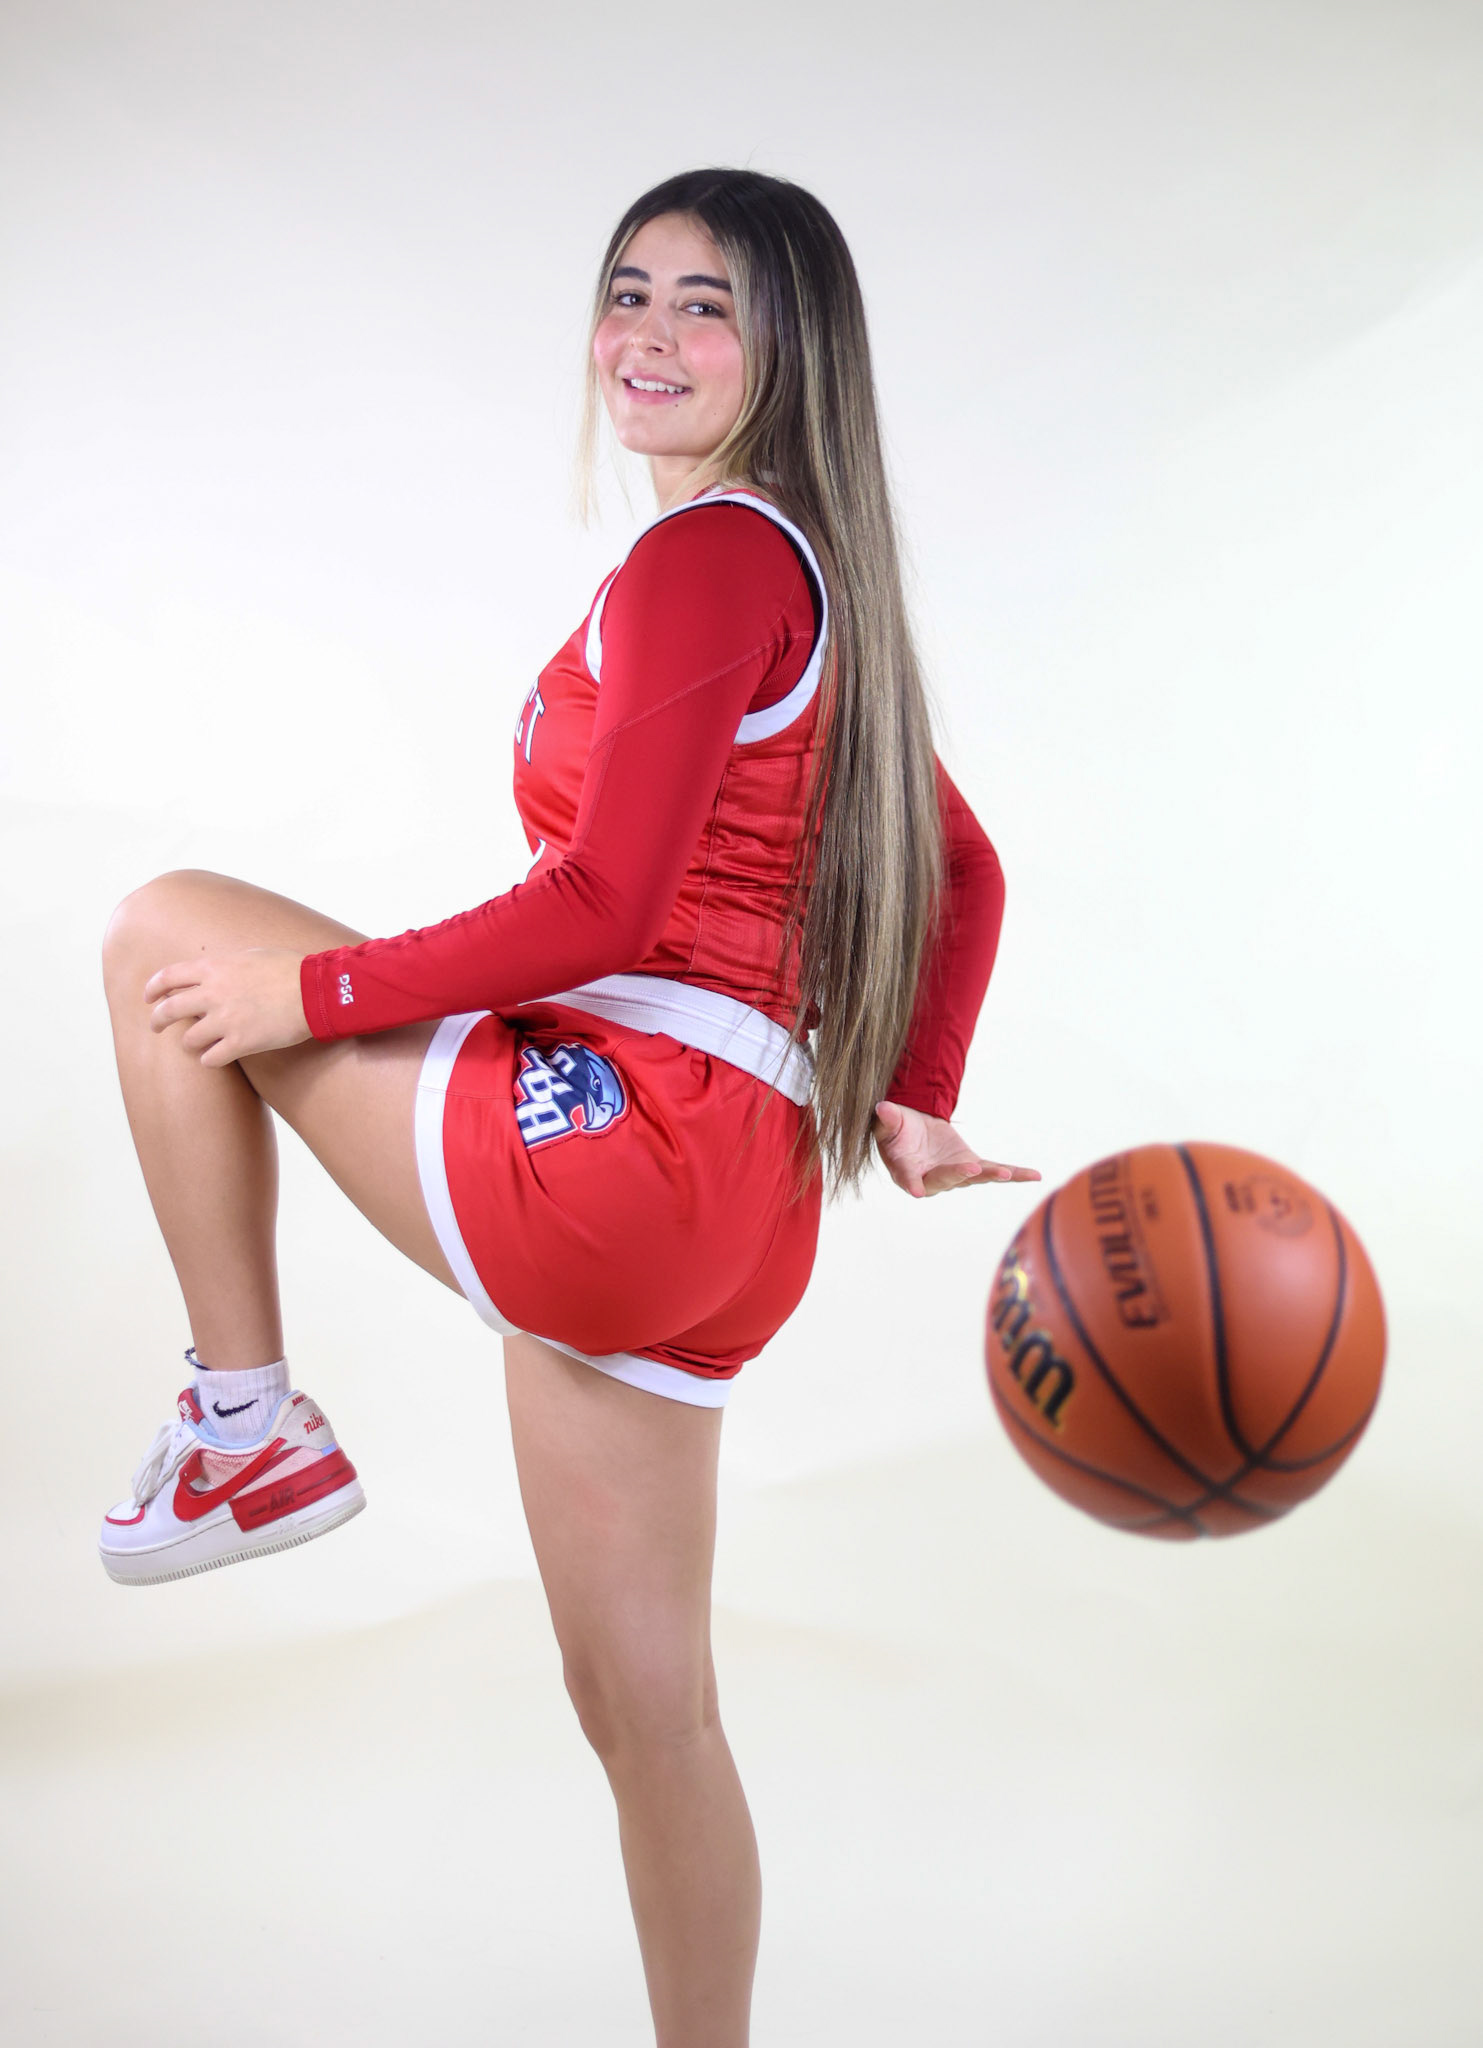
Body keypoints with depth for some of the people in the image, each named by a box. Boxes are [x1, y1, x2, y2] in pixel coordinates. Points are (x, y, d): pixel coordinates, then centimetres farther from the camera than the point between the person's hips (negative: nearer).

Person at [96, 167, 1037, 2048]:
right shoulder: (815, 578, 19)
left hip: (615, 1122, -9)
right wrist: (907, 1112, 17)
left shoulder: (704, 554, -9)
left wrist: (308, 989, -8)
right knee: (644, 1710, 17)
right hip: (727, 1207, 9)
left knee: (168, 934, 6)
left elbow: (601, 908, -18)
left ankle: (244, 1425, 9)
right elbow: (960, 871, 25)